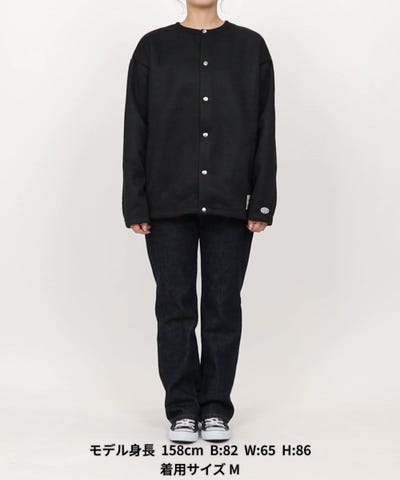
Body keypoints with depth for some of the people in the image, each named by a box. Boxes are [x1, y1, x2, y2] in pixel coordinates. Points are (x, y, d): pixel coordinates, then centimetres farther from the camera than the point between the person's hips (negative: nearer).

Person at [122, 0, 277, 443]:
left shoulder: (251, 48, 7)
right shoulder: (153, 48, 6)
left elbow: (265, 132, 4)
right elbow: (135, 133, 3)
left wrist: (263, 202, -3)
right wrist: (135, 205, -3)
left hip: (230, 205, 0)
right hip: (168, 206, 0)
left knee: (223, 308, 6)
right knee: (175, 309, 4)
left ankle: (217, 408, 17)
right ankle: (182, 409, 15)